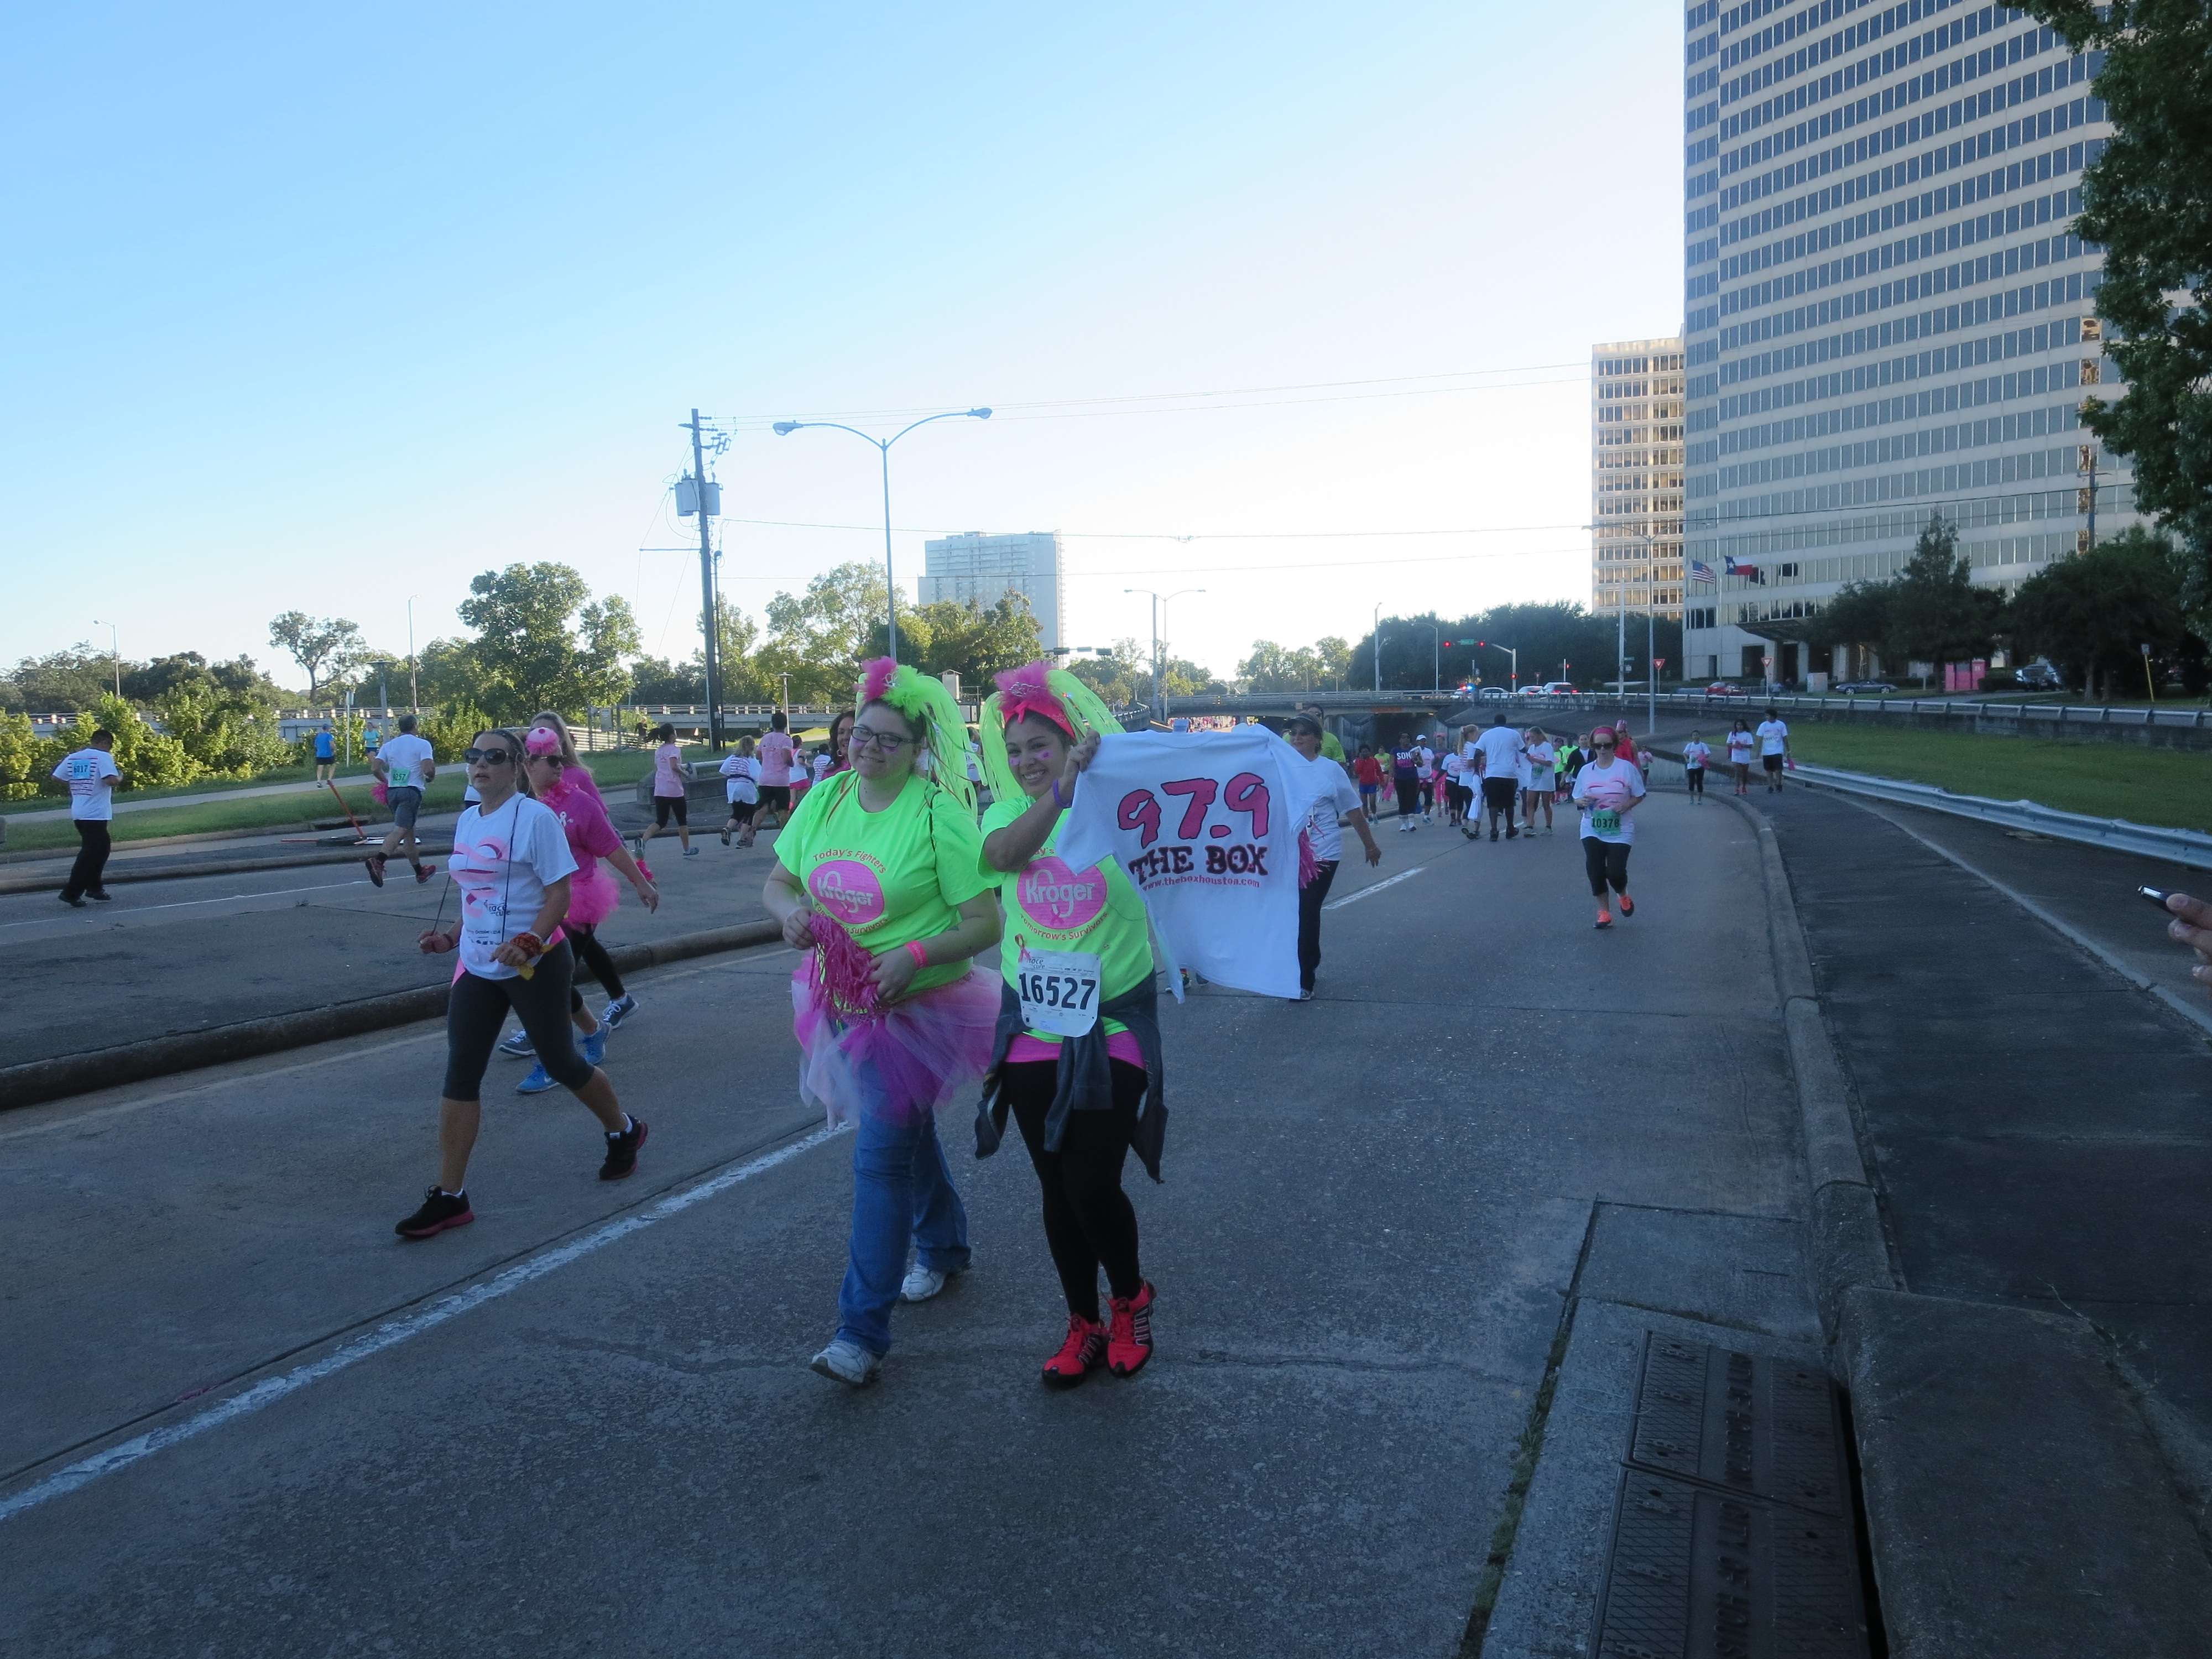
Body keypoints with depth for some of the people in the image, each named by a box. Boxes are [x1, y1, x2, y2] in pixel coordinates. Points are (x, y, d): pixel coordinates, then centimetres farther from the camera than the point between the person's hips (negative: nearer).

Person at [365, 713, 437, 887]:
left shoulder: (389, 745, 12)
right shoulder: (422, 744, -2)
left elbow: (375, 768, 3)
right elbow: (428, 770, -13)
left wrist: (387, 781, 18)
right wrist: (430, 777, 8)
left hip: (392, 791, 6)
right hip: (411, 791, -6)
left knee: (409, 832, 14)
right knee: (400, 829, -14)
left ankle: (420, 872, 23)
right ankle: (378, 861, -35)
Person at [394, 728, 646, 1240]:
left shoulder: (535, 817, -12)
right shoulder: (468, 820, 11)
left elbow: (560, 893, -15)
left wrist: (528, 941, -28)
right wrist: (451, 936, 7)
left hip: (535, 965, -7)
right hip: (477, 968, 7)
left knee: (561, 1064, 7)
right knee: (460, 1077, 1)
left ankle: (624, 1131, 34)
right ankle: (450, 1197, 6)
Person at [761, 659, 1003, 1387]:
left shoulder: (939, 816, -18)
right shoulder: (827, 797, 0)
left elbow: (985, 923, -18)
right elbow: (777, 880, 10)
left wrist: (914, 953, -31)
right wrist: (789, 907, -13)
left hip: (914, 1008, -6)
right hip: (842, 1001, 6)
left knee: (882, 1155, -7)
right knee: (906, 1130, 23)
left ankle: (863, 1331, 2)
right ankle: (943, 1246, 48)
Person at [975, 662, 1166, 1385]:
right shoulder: (1007, 815, 3)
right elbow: (1004, 853, -20)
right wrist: (1062, 789, -32)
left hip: (1114, 1029, -3)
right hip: (1033, 1030, 3)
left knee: (1093, 1185, -7)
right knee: (1056, 1189, 12)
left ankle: (1130, 1299, 24)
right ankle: (1083, 1324, 32)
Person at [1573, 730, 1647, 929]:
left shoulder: (1627, 768, -5)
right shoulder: (1586, 770, 3)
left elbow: (1639, 795, 2)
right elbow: (1577, 798, 10)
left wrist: (1627, 805, -17)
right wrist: (1581, 801, -13)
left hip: (1620, 830, -2)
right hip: (1592, 829, 3)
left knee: (1615, 871, -9)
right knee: (1595, 870, -7)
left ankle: (1624, 896, 26)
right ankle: (1603, 911, 9)